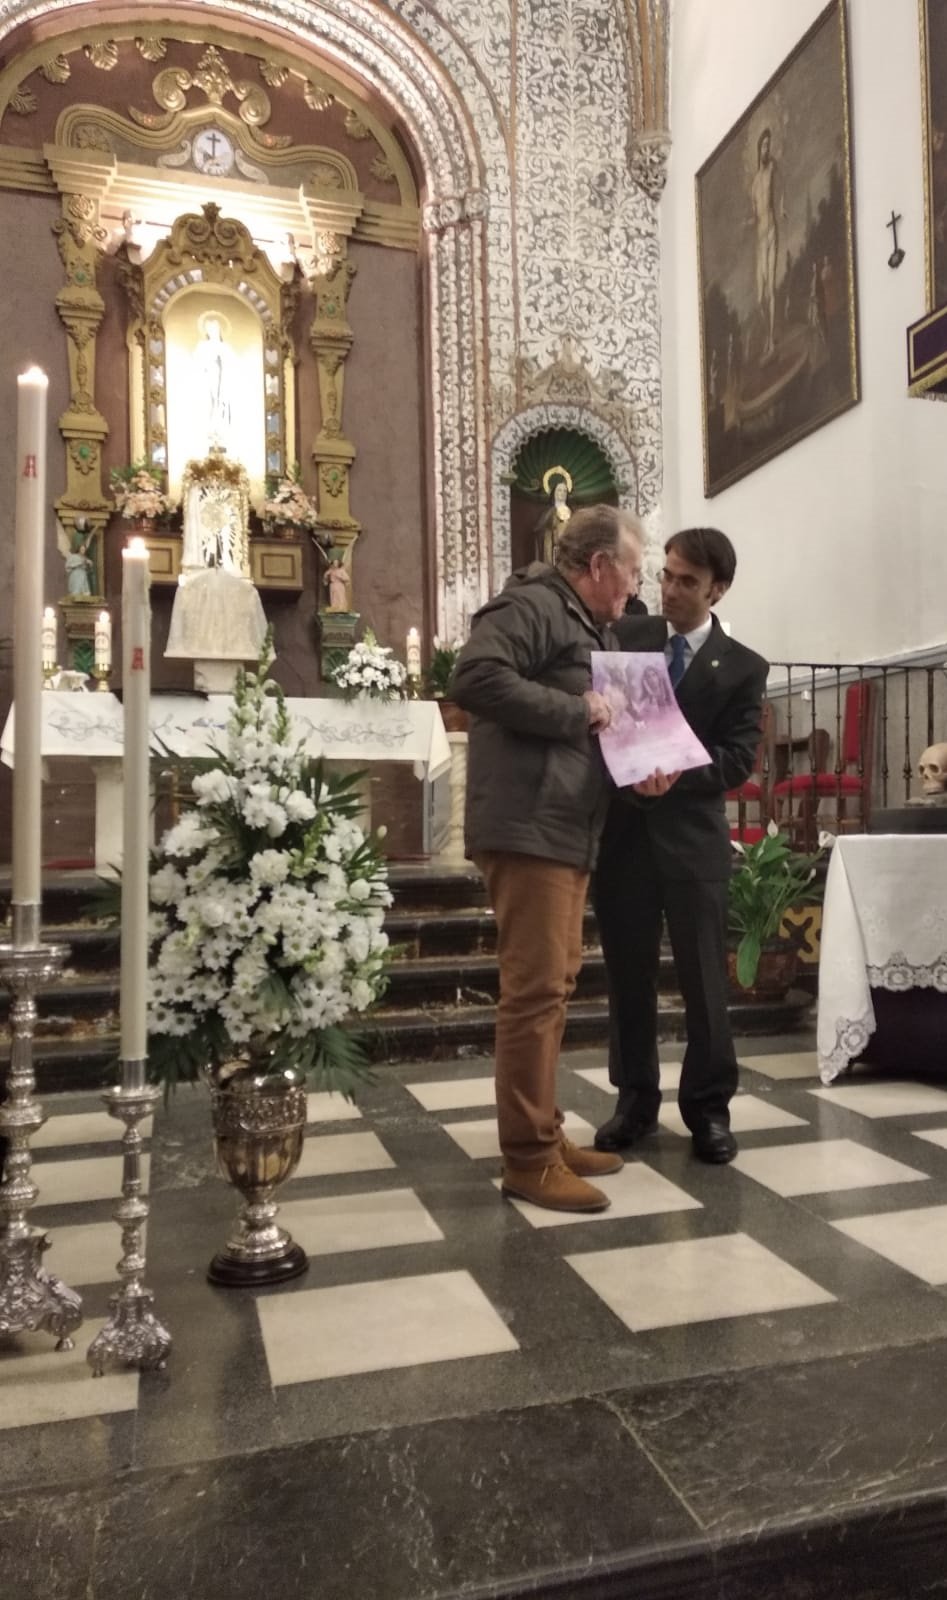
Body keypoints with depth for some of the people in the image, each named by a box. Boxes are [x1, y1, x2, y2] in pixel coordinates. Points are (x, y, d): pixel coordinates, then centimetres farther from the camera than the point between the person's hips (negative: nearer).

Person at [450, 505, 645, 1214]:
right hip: (528, 830, -10)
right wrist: (575, 710, -17)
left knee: (554, 987, 14)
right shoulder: (531, 607, -8)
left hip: (570, 833, 11)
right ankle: (529, 1157, 2)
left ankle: (544, 1132, 25)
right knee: (535, 990, -7)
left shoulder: (593, 629, 23)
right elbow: (475, 679, -23)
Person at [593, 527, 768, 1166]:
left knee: (705, 976, 5)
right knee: (629, 974, 9)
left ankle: (709, 1105, 21)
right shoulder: (624, 636, 8)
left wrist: (677, 774, -24)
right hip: (623, 829, 2)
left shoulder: (744, 667, 3)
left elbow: (738, 760, -6)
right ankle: (636, 1099, 23)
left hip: (694, 836, -1)